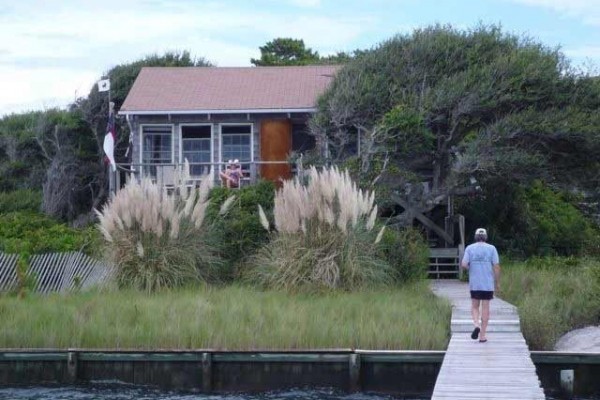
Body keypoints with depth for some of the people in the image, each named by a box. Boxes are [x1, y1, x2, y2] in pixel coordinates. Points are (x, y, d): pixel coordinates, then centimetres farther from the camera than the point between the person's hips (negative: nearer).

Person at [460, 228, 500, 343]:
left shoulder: (469, 248, 0)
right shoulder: (491, 248, -1)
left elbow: (464, 264, -8)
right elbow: (496, 266, -5)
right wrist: (497, 283, 3)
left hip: (474, 284, 0)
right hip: (488, 284, 0)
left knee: (474, 307, 14)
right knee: (485, 308, 6)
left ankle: (476, 325, -13)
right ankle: (482, 335, 4)